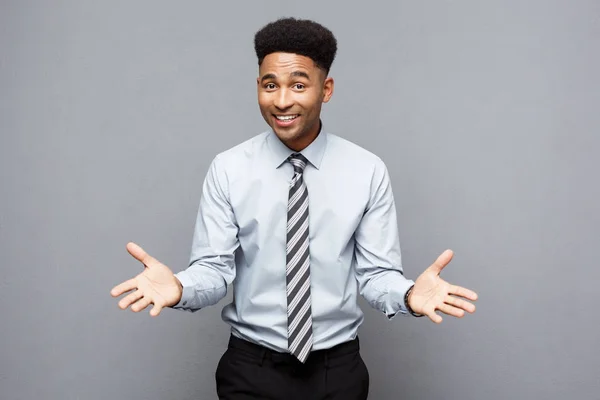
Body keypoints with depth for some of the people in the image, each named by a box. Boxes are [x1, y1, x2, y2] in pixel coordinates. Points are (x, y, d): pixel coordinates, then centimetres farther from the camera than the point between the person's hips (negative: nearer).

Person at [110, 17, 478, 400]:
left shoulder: (368, 171, -8)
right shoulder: (228, 169, -8)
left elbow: (376, 272, -6)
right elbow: (214, 268, -9)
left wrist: (409, 294, -27)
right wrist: (179, 287, -29)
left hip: (338, 368, 1)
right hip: (251, 367, 0)